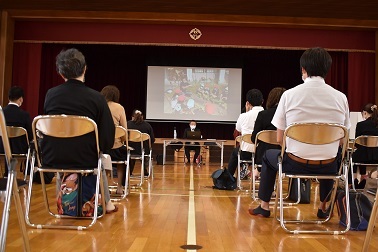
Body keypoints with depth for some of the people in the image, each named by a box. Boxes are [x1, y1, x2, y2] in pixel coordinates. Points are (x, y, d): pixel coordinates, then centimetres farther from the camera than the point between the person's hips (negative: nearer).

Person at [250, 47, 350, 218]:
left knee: (268, 156, 30)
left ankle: (264, 206, 35)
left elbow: (279, 139, -4)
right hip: (328, 168, 3)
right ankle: (323, 208, 48)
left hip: (295, 164, -2)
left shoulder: (289, 95, -8)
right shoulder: (341, 98, -3)